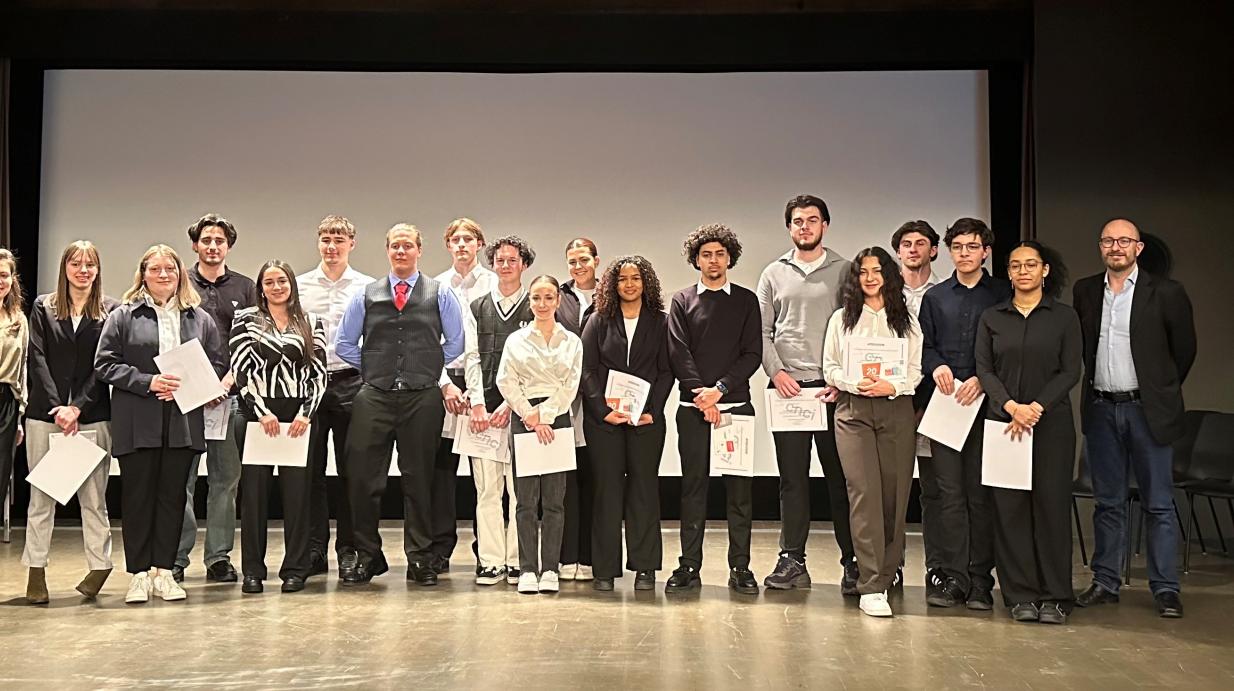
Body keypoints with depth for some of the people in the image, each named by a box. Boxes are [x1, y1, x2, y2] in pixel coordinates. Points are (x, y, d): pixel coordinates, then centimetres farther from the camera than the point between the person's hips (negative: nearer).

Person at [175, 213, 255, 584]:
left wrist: (231, 378, -9)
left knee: (225, 477, 3)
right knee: (181, 477, 0)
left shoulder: (244, 288, 11)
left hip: (230, 395, 1)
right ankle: (176, 556, 8)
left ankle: (219, 556, 11)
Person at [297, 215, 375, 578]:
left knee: (350, 469, 5)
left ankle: (348, 549, 14)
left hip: (350, 383, -1)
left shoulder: (368, 287, 4)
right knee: (310, 469, 3)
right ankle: (314, 549, 11)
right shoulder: (299, 285, 8)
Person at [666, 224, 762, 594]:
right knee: (693, 485, 2)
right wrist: (700, 394, -12)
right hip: (693, 407, 0)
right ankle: (689, 566, 8)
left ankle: (740, 566, 8)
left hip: (736, 404, 0)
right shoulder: (682, 301, 9)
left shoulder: (746, 300, 9)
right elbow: (679, 354, -1)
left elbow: (752, 354, 1)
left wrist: (719, 389, -10)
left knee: (739, 487, 1)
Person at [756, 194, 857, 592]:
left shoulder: (844, 271, 7)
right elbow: (762, 330, 9)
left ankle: (852, 562, 8)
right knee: (791, 477, 5)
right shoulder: (774, 274, 12)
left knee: (841, 476, 1)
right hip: (787, 387, 2)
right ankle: (792, 561, 11)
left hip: (833, 389, -1)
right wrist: (776, 371, -5)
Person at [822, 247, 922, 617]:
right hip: (853, 410, -1)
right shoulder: (842, 319, 13)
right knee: (864, 492, -12)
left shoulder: (906, 320, 13)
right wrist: (856, 384, -11)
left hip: (896, 410, 2)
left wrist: (891, 385, -11)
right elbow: (830, 368, 8)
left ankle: (886, 573, 15)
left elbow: (915, 370, 8)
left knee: (894, 493, 0)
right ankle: (871, 586, -13)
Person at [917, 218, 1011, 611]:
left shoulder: (1003, 295, 8)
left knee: (981, 493, -1)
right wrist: (936, 367, -7)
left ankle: (980, 581, 5)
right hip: (944, 402, 2)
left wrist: (982, 379, -11)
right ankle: (951, 577, 3)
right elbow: (924, 346, 14)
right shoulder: (935, 298, 17)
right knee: (949, 491, -1)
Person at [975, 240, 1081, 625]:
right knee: (1009, 507, 0)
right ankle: (1020, 595, 7)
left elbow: (1070, 371, 0)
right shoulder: (991, 318, 9)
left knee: (1051, 503, -2)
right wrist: (1011, 407, -12)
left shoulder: (1064, 317, 6)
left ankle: (1054, 597, 6)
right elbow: (984, 369, 3)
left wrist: (1037, 407, -12)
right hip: (1002, 422, 1)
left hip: (1051, 423, -1)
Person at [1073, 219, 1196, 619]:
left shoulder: (1165, 293, -3)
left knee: (1158, 503, 1)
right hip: (1101, 409, 3)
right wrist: (1099, 382, 12)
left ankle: (1165, 589, 7)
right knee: (1107, 502, 10)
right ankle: (1105, 582, 16)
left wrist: (1162, 392, 11)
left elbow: (1184, 349, 5)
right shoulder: (1085, 292, 7)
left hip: (1147, 410, -3)